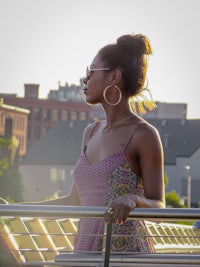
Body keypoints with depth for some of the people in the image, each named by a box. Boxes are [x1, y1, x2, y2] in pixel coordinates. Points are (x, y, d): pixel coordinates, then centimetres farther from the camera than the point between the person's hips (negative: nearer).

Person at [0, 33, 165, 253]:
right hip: (86, 250, 6)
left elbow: (158, 207, -7)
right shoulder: (91, 133, 14)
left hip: (125, 251, -6)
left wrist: (133, 199, -27)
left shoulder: (143, 135, -6)